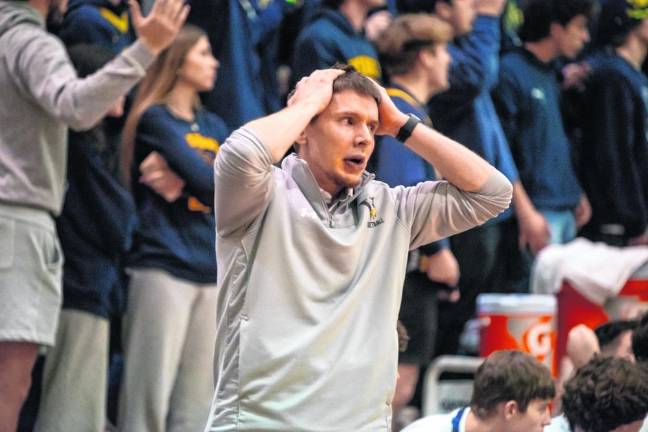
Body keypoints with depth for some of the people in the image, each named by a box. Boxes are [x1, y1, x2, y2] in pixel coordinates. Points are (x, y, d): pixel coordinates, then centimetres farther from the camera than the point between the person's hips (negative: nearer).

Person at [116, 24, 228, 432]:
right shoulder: (155, 119, -3)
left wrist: (186, 182, -11)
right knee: (151, 397, -9)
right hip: (163, 267, -7)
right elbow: (209, 182, -14)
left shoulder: (214, 127, 18)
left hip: (211, 271, 7)